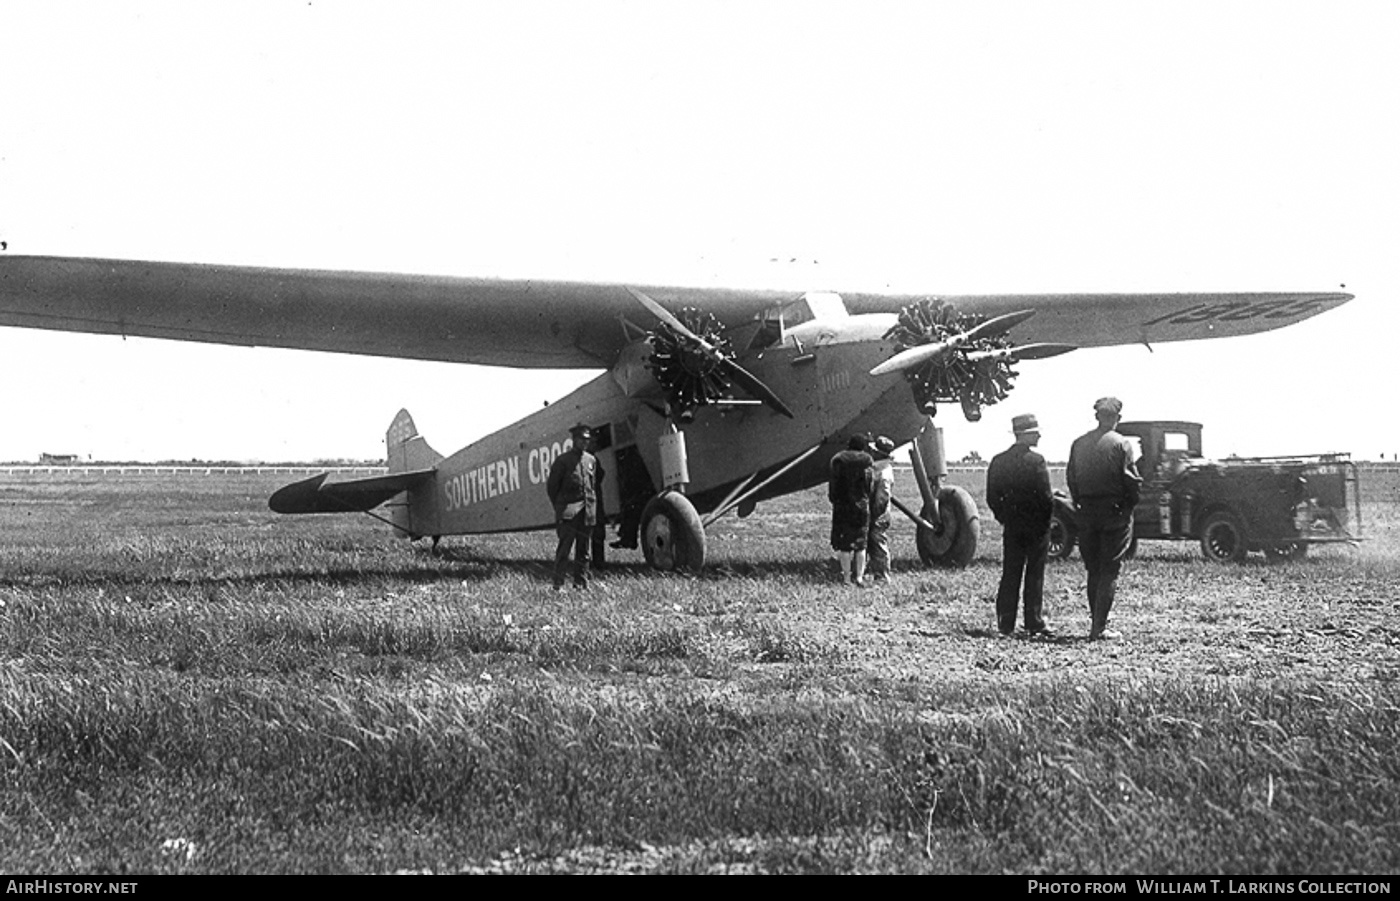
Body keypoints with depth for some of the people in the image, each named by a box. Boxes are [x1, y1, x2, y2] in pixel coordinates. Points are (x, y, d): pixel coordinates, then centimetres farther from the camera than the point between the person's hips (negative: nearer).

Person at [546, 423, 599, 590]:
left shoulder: (591, 460, 13)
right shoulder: (562, 460, -3)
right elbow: (552, 486, 1)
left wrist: (593, 506, 13)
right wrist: (559, 508, 0)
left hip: (587, 512, 5)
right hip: (568, 512, -5)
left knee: (584, 550, 8)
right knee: (564, 548, -9)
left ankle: (581, 583, 13)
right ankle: (558, 584, -7)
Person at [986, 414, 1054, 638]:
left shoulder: (998, 461, 3)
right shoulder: (1035, 461, -14)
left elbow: (992, 498, 6)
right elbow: (1045, 497, -15)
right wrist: (1047, 518, 0)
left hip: (1011, 527, 5)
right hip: (1036, 526, -5)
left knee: (1009, 575, 8)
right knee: (1035, 576, 2)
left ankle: (1005, 625, 7)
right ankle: (1034, 625, 4)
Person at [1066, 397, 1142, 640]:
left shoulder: (1078, 444, 3)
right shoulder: (1122, 444, -10)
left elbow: (1070, 478, 5)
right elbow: (1132, 481, -11)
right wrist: (1131, 502, 6)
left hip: (1087, 512, 4)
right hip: (1115, 511, -4)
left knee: (1094, 570, 14)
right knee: (1110, 571, 0)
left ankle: (1096, 621, 18)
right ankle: (1099, 627, -3)